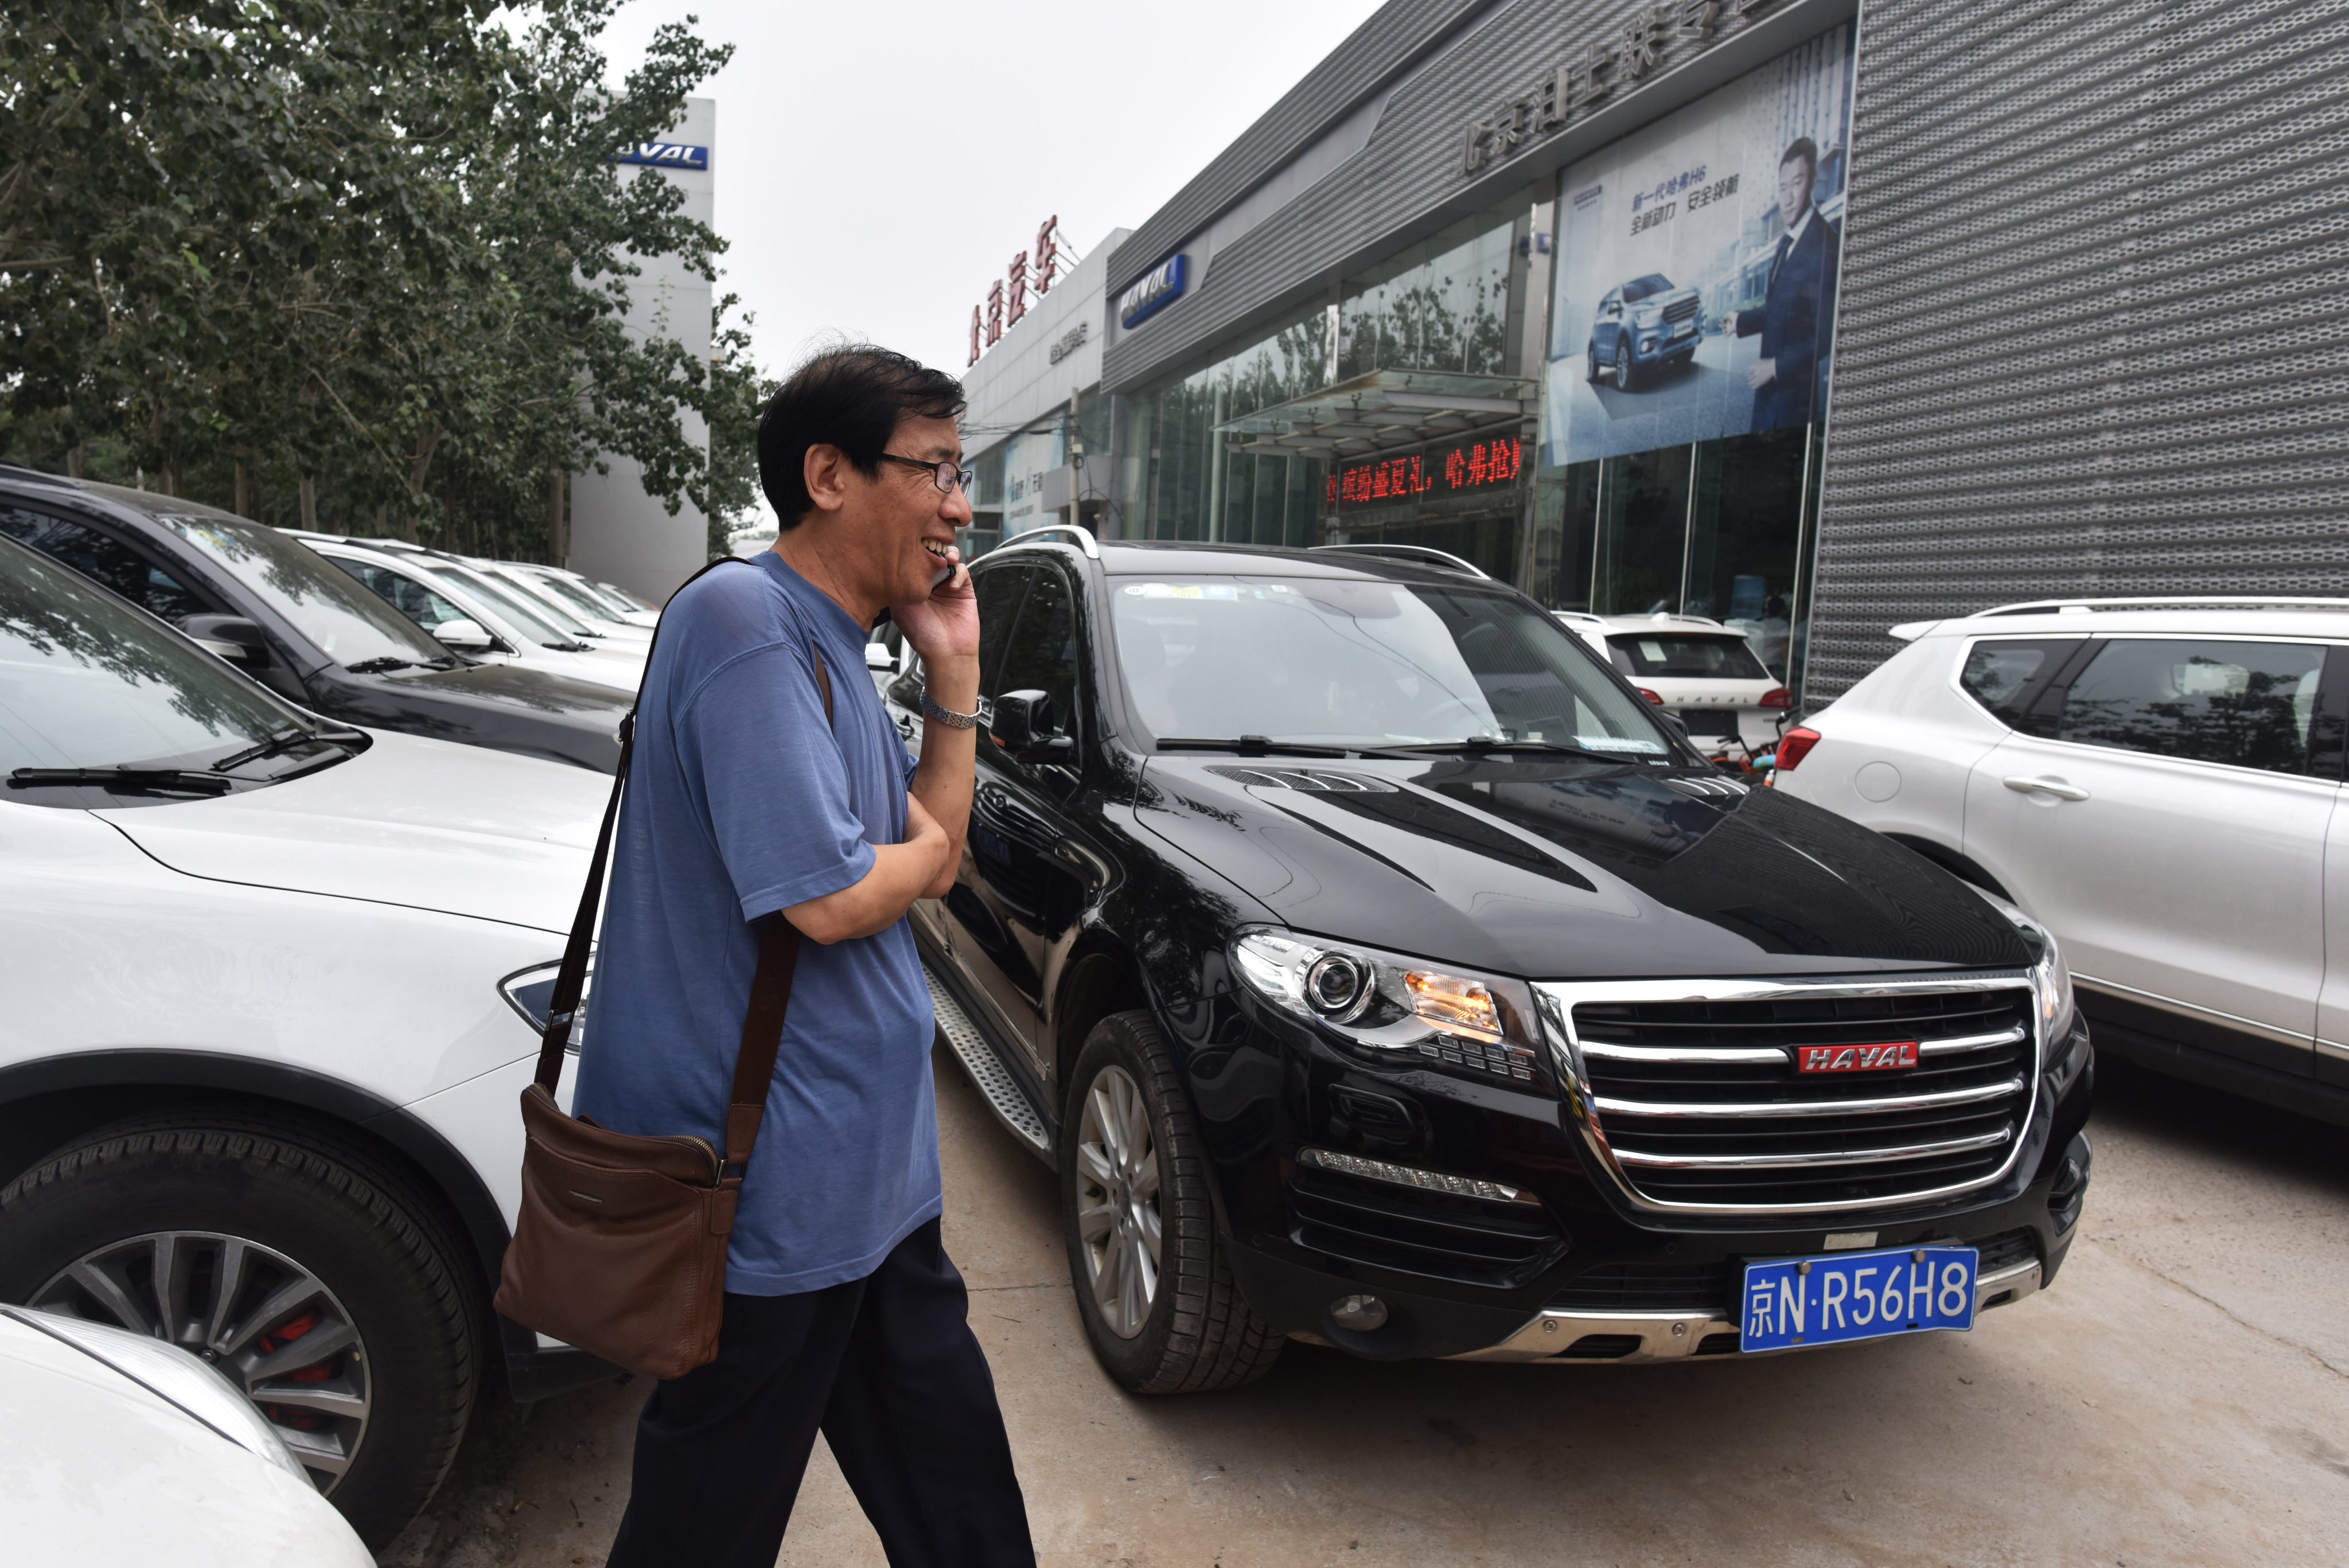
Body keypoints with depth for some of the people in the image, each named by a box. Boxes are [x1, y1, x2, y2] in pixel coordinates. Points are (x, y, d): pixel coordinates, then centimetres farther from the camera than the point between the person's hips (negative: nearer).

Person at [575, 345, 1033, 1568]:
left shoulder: (835, 652, 11)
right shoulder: (745, 622, -20)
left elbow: (936, 855, 13)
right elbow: (826, 899, -27)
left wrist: (954, 671, 6)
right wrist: (919, 852, -5)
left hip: (866, 1173, 10)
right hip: (771, 1182, -9)